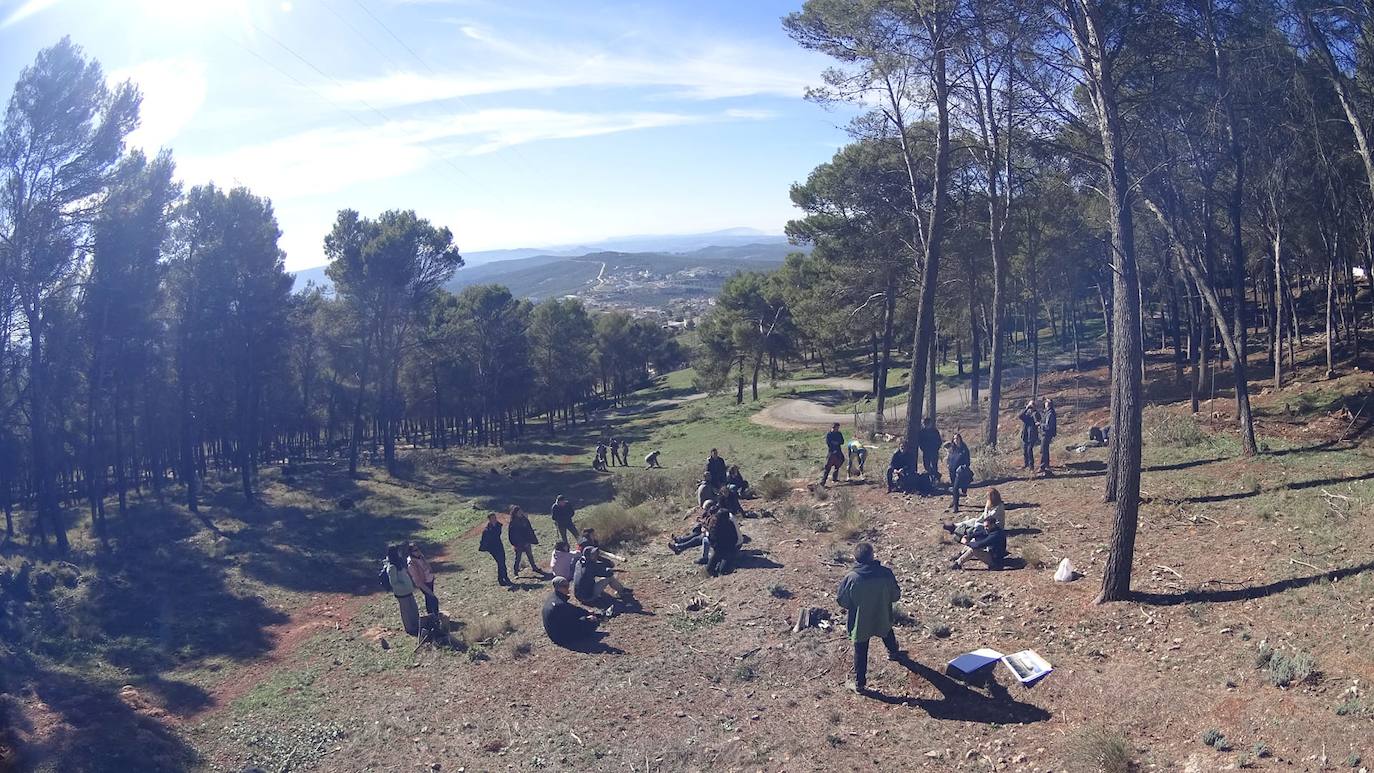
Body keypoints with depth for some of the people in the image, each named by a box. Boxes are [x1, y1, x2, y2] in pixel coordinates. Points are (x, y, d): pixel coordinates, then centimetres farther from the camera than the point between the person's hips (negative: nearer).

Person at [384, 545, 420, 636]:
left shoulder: (399, 562, 0)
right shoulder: (392, 568, -26)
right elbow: (394, 583, -24)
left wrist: (412, 585, 13)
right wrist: (406, 586, -25)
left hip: (408, 591, 8)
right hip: (402, 593, -8)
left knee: (414, 609, 22)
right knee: (407, 612, 11)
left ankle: (416, 626, 41)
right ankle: (410, 629, 31)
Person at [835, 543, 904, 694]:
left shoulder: (850, 578, -26)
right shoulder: (886, 573, -21)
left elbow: (841, 601, -13)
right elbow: (896, 596, -7)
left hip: (860, 623, -2)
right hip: (882, 619, 2)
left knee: (860, 653, 16)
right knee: (887, 633, 35)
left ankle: (859, 683, 29)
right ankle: (894, 652, 62)